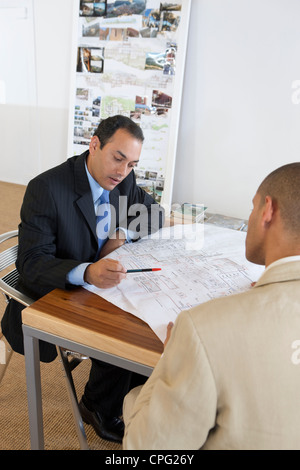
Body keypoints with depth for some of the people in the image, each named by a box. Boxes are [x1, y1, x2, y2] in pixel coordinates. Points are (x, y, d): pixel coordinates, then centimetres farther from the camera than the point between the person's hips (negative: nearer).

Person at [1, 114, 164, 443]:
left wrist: (123, 234, -11)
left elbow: (155, 215, 10)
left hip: (98, 286, 6)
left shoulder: (123, 180, -3)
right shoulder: (46, 188, -23)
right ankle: (100, 410, 8)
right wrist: (87, 272, -45)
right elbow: (31, 263, -26)